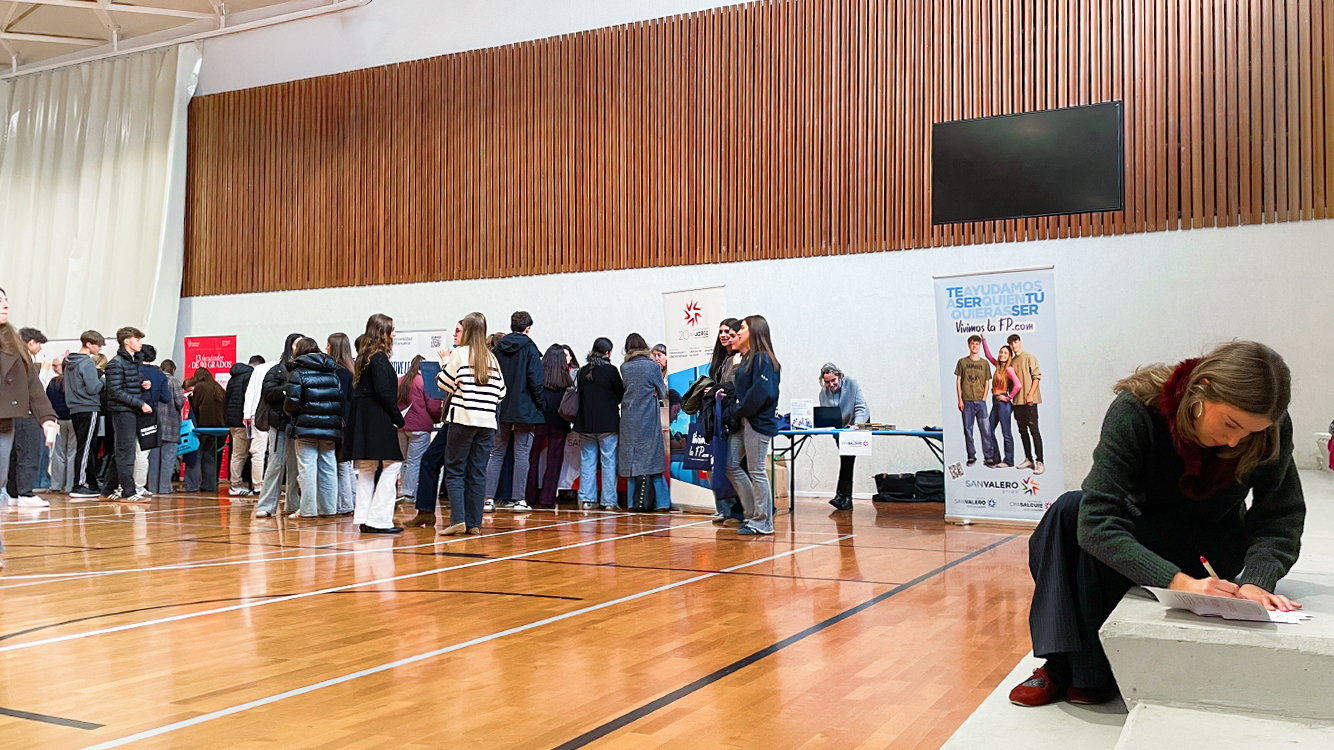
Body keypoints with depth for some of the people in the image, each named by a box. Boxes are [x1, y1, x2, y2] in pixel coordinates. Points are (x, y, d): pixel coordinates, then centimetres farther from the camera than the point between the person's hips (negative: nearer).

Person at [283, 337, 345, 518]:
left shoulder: (298, 372, -3)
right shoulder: (333, 372, 13)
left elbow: (292, 402, -11)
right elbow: (342, 398, 8)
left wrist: (287, 411, 10)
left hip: (306, 427, -5)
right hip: (330, 427, 5)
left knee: (307, 468, -1)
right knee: (328, 467, 9)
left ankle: (307, 510, 0)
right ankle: (328, 508, 13)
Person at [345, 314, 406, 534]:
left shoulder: (363, 357, 15)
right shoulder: (379, 358, -12)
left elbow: (359, 389, 15)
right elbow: (384, 392, -18)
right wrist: (399, 419, -10)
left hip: (361, 417, 10)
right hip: (377, 419, -10)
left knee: (366, 466, 12)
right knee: (392, 464, -6)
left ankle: (363, 519, 14)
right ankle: (379, 519, -9)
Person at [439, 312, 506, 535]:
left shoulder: (460, 353, -3)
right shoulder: (492, 358, 11)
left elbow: (444, 383, -1)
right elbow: (501, 392, 11)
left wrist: (446, 364, 15)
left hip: (463, 418, -4)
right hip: (487, 421, 4)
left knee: (455, 472, 2)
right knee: (478, 473, 7)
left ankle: (458, 519, -8)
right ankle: (474, 523, 7)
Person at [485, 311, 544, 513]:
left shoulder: (498, 349, 7)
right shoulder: (529, 349, -6)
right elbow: (536, 380, -12)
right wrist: (540, 405, -2)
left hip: (500, 410, 4)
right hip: (524, 410, -4)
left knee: (496, 454, 10)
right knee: (521, 454, 1)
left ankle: (489, 498, 4)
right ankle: (520, 500, 2)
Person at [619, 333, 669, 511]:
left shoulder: (624, 368, 1)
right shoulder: (653, 366, -6)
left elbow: (624, 391, 8)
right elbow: (662, 393, 2)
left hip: (629, 420, 3)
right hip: (649, 419, -3)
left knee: (632, 459, 8)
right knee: (649, 458, 1)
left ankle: (633, 501, 9)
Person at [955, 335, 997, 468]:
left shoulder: (984, 363, 10)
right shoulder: (962, 362, 7)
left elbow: (987, 382, 11)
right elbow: (958, 381, 6)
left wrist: (984, 398, -1)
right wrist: (960, 399, -2)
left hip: (980, 401, 0)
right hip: (967, 401, 0)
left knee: (985, 429, -5)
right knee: (968, 430, 3)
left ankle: (989, 457, -2)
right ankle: (971, 457, 11)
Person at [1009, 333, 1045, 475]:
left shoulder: (1029, 357, -2)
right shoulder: (1012, 362, 17)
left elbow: (1037, 377, -8)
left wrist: (1030, 394, -16)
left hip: (1029, 400, -7)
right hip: (1017, 400, 7)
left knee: (1033, 430, -10)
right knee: (1023, 431, 9)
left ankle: (1039, 462, -12)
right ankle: (1028, 459, 15)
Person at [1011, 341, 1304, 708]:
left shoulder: (1271, 429, -21)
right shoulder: (1137, 409, -28)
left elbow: (1279, 519, -16)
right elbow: (1096, 520, -36)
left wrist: (1256, 581, -37)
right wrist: (1179, 582, -47)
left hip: (1211, 545, -1)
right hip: (1139, 530, 1)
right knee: (1068, 509, -32)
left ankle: (1093, 674, -16)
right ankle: (1062, 663, -25)